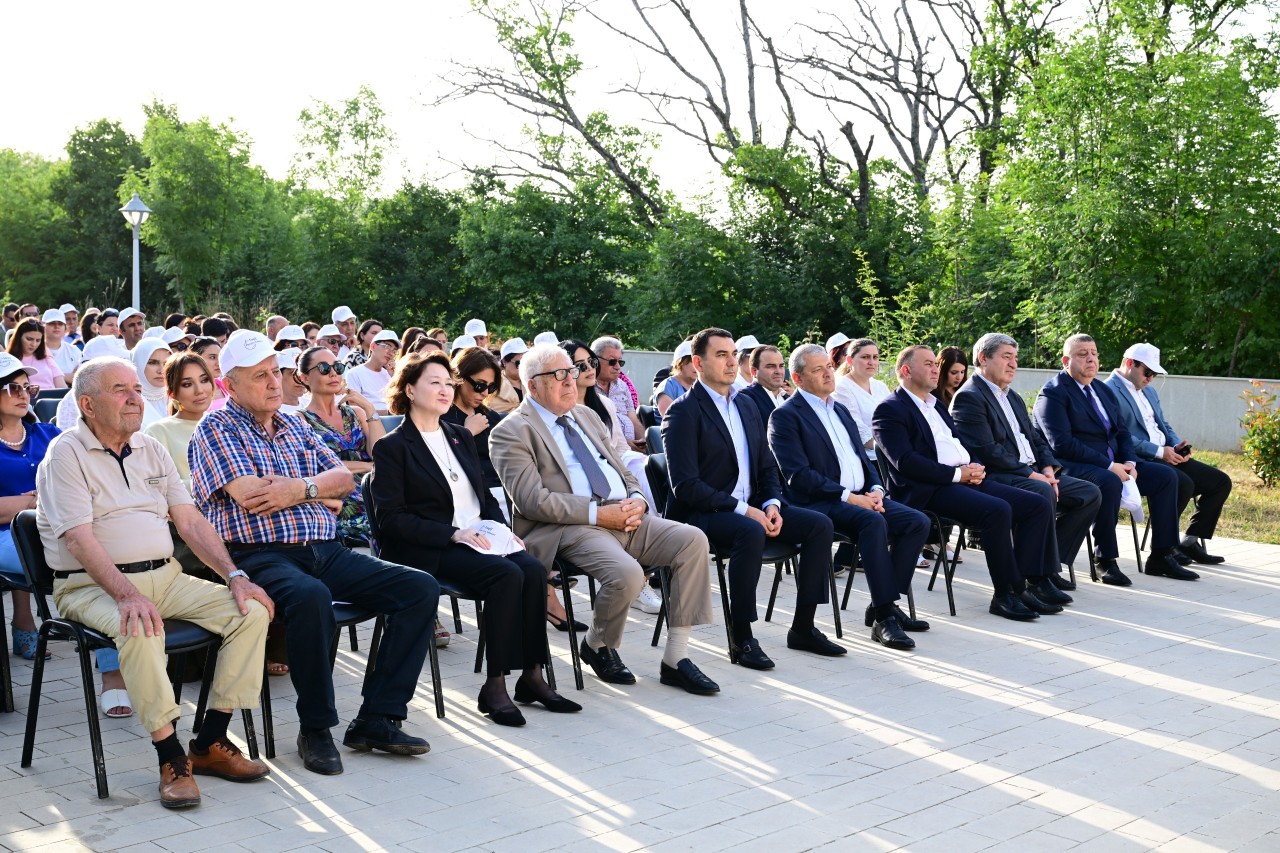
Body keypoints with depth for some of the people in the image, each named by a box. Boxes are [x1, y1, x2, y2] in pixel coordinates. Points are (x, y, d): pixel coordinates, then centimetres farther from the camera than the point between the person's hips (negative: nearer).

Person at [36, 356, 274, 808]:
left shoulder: (150, 449, 15)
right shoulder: (66, 454, -4)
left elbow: (191, 521, 11)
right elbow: (80, 539, -16)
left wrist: (234, 576, -4)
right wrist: (127, 595, -31)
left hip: (165, 576, 6)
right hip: (92, 585, -6)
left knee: (252, 610, -13)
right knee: (141, 630, -38)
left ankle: (209, 743, -8)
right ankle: (170, 755, -24)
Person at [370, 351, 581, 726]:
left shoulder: (460, 436, 20)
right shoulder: (392, 447, -1)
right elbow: (390, 518, -10)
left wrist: (502, 529, 2)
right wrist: (453, 534, -19)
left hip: (480, 540, 6)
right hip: (428, 552, -6)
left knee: (533, 569, -23)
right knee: (506, 574, -30)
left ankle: (532, 675, -17)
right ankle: (495, 686, -23)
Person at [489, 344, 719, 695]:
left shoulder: (585, 415, 22)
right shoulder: (512, 432, -2)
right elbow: (532, 500, -14)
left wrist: (636, 499, 1)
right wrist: (598, 513, -17)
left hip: (624, 516, 8)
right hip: (570, 529, -7)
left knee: (693, 540, -14)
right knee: (626, 573, -33)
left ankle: (675, 659, -9)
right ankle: (597, 646, 1)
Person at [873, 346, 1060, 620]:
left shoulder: (936, 406, 25)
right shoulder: (890, 410, -3)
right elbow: (905, 462, -15)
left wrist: (975, 467, 3)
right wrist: (957, 474, -15)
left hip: (967, 480, 9)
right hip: (930, 491, -9)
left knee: (1038, 505, -5)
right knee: (998, 510, -31)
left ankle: (1024, 584, -8)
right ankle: (1006, 593, -18)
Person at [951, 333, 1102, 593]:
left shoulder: (1013, 397, 24)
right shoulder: (969, 397, -8)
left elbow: (1036, 439, 21)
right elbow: (987, 451, -18)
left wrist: (1048, 469, 0)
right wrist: (1030, 474, -17)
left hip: (1033, 474, 10)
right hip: (997, 477, -10)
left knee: (1090, 493, -2)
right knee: (1043, 493, -35)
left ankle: (1049, 562, 0)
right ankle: (1041, 576, -25)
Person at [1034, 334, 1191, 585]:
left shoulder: (1104, 390, 19)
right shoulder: (1053, 393, -9)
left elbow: (1122, 432, 18)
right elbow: (1062, 444, -20)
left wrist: (1129, 463, -5)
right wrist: (1109, 466, -22)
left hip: (1113, 465, 9)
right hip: (1073, 468, -9)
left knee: (1166, 476, -2)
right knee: (1109, 482, -37)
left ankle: (1161, 556, 1)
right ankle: (1106, 561, -24)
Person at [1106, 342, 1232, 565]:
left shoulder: (1149, 391, 22)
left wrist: (1177, 445, 2)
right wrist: (1159, 451, -21)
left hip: (1166, 456, 10)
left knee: (1221, 481, 1)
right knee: (1183, 484, -32)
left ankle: (1191, 541, 5)